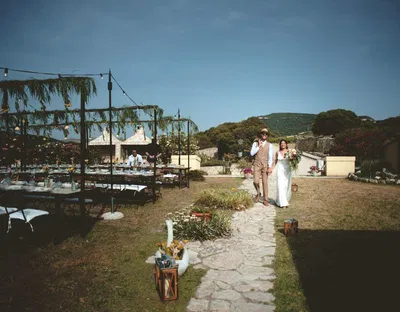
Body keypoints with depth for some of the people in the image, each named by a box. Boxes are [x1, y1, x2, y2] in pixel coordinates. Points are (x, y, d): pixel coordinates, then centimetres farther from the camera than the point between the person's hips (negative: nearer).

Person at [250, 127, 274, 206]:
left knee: (265, 183, 0)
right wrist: (259, 146, -7)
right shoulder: (255, 143, 9)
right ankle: (258, 193, 18)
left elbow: (270, 156, 0)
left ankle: (265, 200, 7)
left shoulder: (269, 145, 7)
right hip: (257, 165, 0)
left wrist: (270, 167, -10)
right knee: (256, 181, -11)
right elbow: (252, 153, -2)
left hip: (265, 165, 0)